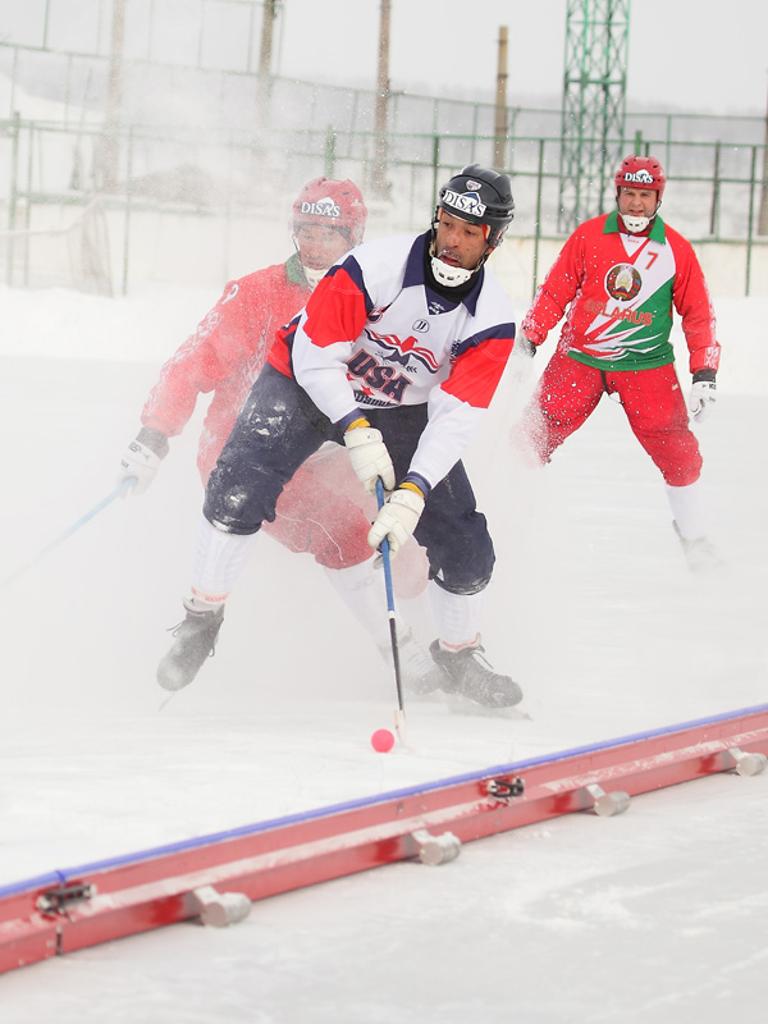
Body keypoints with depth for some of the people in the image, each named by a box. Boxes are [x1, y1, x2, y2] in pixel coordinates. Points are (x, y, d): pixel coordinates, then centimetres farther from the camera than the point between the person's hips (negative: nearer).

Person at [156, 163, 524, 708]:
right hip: (312, 381, -3)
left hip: (402, 411, 3)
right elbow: (314, 353, -24)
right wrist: (358, 433, -33)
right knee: (239, 493, -24)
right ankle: (201, 620, -3)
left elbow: (455, 416, -24)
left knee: (464, 543, -4)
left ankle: (459, 656, 23)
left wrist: (413, 494, -35)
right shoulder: (378, 265, -28)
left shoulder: (492, 318, -20)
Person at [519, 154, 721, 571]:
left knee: (675, 448, -8)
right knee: (538, 432, -8)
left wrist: (705, 373, -2)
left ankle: (694, 535, 9)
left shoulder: (677, 250, -1)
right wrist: (528, 342, 0)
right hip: (580, 356, 0)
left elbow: (698, 314, 4)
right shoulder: (589, 236, -3)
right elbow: (555, 292, 4)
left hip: (646, 364, 0)